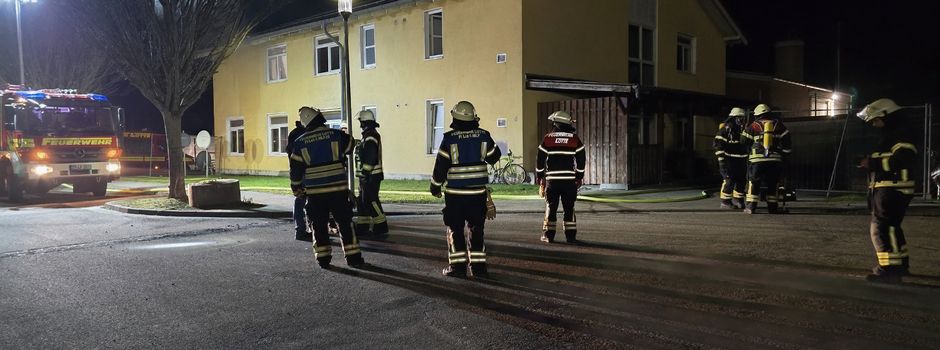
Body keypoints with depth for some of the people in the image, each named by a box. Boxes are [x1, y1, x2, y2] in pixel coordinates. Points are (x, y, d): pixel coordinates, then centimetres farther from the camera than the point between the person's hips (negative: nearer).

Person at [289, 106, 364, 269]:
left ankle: (323, 258, 12)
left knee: (319, 225, 11)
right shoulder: (336, 135, -4)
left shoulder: (300, 142, 0)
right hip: (338, 188, -1)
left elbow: (296, 169, 3)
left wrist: (296, 189, 14)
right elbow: (350, 148, 14)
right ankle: (353, 257, 5)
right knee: (345, 223, 5)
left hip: (315, 191, 1)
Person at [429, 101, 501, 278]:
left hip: (455, 193, -3)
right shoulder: (483, 136, -2)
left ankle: (457, 265, 5)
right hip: (478, 192, 3)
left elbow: (441, 166, -5)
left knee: (455, 229, 7)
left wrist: (435, 187, 8)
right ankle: (478, 265, 11)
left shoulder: (449, 138, -10)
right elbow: (494, 157, 12)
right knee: (476, 228, 12)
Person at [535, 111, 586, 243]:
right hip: (569, 180, 0)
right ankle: (571, 235, 6)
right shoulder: (575, 139, 2)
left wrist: (539, 178, 11)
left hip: (552, 179, 0)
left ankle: (548, 235, 8)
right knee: (569, 208, 6)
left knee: (551, 207, 7)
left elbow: (540, 160, 2)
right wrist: (579, 178, 12)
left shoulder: (547, 139, 0)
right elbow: (581, 160, 3)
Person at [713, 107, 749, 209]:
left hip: (741, 160, 8)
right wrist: (721, 158, -19)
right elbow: (718, 143, -15)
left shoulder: (743, 129, 14)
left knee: (741, 180, 9)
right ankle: (725, 201, -1)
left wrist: (746, 158, 24)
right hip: (729, 159, -8)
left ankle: (738, 199, 22)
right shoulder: (727, 128, -11)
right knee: (729, 180, -10)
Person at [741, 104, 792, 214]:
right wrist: (785, 155, 14)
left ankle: (750, 206, -2)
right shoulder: (778, 125, 9)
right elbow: (786, 141, 7)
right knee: (772, 183, 11)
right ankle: (773, 207, 11)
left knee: (754, 183, 3)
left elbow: (744, 142, 5)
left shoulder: (753, 126, 4)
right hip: (775, 159, 2)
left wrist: (748, 151, 23)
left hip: (757, 159, -2)